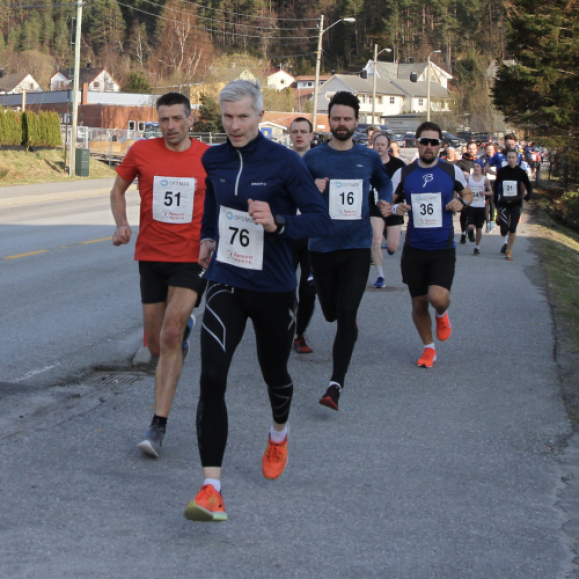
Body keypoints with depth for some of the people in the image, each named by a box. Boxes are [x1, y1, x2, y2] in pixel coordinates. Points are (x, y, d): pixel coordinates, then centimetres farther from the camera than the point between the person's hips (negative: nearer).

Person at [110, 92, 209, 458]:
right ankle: (185, 328, 50)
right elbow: (119, 190, 14)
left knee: (170, 337, -17)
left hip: (192, 257, -3)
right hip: (151, 256, 3)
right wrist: (122, 223, -4)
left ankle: (159, 426, -14)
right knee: (156, 343, 10)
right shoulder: (141, 152, -1)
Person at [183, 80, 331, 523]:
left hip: (273, 288, -2)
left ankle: (279, 436, 53)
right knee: (212, 379, -15)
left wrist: (278, 223, -30)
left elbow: (321, 221, -15)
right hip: (225, 283, 2)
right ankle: (212, 489, -18)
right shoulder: (213, 160, 2)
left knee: (275, 374, 18)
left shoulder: (284, 162, -12)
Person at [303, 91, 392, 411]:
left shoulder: (369, 157, 5)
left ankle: (336, 385, -9)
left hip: (357, 246, 0)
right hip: (322, 246, 0)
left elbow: (384, 182, 25)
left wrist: (386, 202, 4)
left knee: (346, 316, -10)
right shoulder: (313, 157, -1)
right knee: (331, 312, 12)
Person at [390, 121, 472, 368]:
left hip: (443, 248, -2)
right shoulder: (403, 174, 0)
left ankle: (442, 315, 18)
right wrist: (396, 208, -14)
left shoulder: (452, 171, -1)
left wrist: (461, 202, -8)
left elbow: (468, 193, 15)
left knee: (438, 298, -19)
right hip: (414, 248, 2)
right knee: (419, 303, 7)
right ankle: (429, 348, 29)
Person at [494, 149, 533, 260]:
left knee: (512, 229, -4)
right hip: (503, 204, 0)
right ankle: (505, 241, 32)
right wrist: (496, 200, 0)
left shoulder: (521, 172, -3)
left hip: (516, 204, 0)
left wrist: (527, 196, -15)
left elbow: (528, 187, 4)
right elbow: (496, 186, 9)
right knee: (504, 230, -5)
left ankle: (509, 252, 10)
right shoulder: (501, 171, -1)